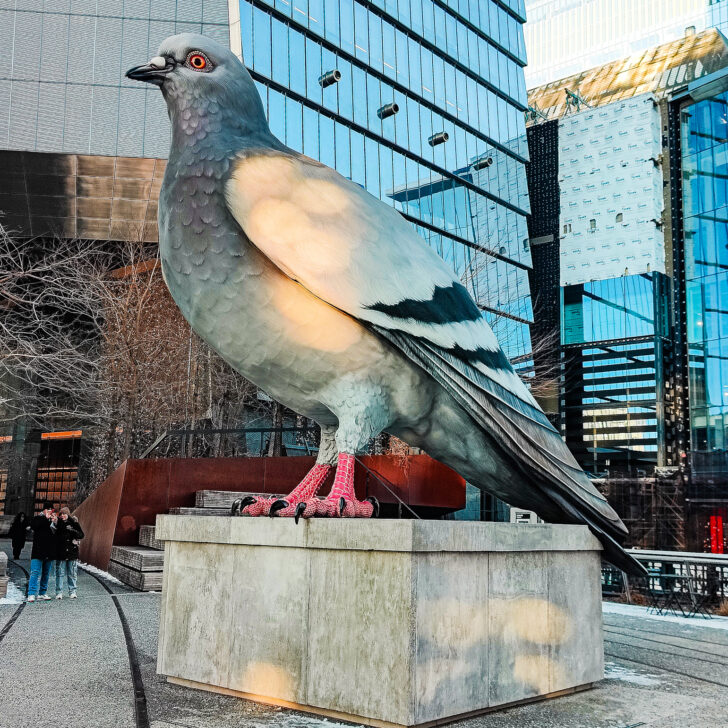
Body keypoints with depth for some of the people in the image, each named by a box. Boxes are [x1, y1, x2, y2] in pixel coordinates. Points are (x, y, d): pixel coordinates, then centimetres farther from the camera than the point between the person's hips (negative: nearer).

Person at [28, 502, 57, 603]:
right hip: (38, 551, -4)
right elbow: (33, 525, -17)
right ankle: (31, 594, -11)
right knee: (35, 572, -10)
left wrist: (55, 522, -11)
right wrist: (46, 518, -17)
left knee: (46, 574, 9)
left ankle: (42, 593, 16)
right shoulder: (38, 518, 5)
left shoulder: (56, 520, 13)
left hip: (50, 552, 4)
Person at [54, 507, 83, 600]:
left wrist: (72, 531, -14)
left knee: (72, 574, 7)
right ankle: (59, 592, 7)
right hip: (60, 553, 0)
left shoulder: (73, 523, 3)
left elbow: (81, 535, -1)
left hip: (72, 553, 0)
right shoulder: (58, 523, 4)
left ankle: (72, 591, 14)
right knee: (60, 573, 0)